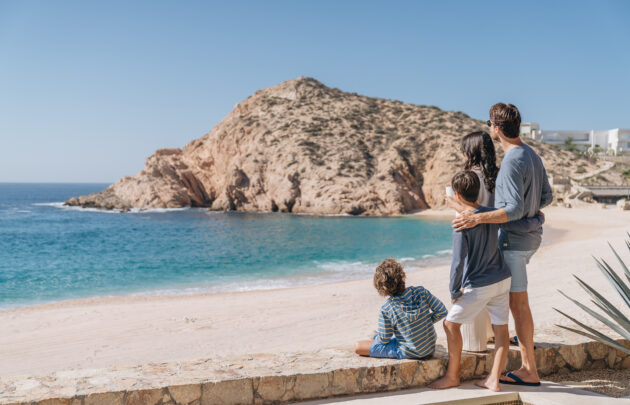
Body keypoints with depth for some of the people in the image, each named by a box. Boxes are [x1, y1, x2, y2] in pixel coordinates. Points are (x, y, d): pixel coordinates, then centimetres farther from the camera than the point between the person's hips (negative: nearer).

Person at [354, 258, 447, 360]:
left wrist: (375, 335, 12)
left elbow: (384, 339, -11)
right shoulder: (421, 291, -13)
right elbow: (442, 311, -6)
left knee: (358, 346, 2)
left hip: (407, 354, -5)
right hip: (430, 349, 5)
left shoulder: (386, 309, -22)